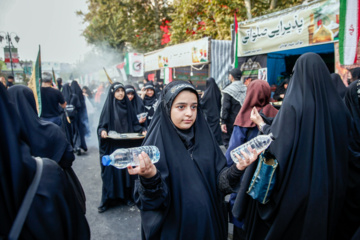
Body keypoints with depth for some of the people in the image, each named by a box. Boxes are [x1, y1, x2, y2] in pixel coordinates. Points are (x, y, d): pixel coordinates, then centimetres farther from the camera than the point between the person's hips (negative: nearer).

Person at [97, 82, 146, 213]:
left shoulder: (127, 106, 6)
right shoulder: (108, 106, -1)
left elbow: (134, 123, 9)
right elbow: (102, 125, -1)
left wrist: (142, 130, -9)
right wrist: (102, 131, -22)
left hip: (127, 145, 2)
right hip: (112, 146, -2)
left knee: (127, 169, 7)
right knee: (111, 171, 1)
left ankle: (127, 196, 22)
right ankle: (107, 199, 14)